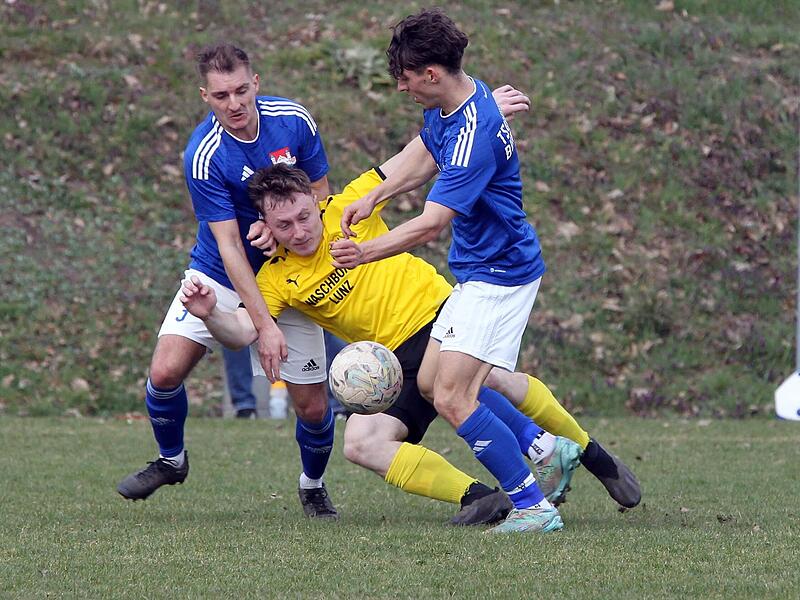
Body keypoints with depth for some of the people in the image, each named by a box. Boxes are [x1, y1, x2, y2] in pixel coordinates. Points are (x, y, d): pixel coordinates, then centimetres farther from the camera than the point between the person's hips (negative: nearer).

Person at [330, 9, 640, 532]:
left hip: (500, 274, -11)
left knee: (452, 398, -16)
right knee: (430, 381, 14)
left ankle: (533, 506, -10)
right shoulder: (450, 105, 3)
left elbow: (431, 224, -33)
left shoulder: (473, 134, -28)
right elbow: (429, 161, 25)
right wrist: (373, 198, 17)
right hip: (479, 270, 11)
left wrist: (366, 252, -42)